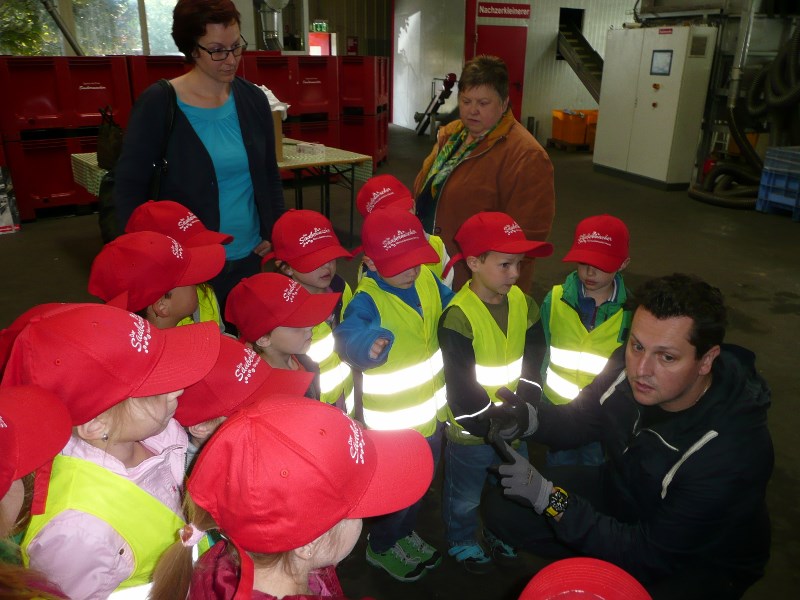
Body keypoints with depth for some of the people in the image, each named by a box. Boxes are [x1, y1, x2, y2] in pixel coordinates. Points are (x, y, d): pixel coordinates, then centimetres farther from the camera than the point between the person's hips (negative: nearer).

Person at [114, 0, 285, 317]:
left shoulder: (253, 98, 3)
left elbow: (270, 175, 11)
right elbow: (128, 186, -6)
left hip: (248, 257, 4)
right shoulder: (158, 104, -9)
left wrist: (274, 232, 3)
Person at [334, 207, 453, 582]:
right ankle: (380, 548, 49)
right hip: (393, 424, -6)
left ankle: (404, 534, 59)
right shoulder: (367, 300, -29)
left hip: (431, 412, 7)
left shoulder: (428, 280, -8)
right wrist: (368, 341, -70)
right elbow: (349, 332, -51)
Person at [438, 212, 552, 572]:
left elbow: (532, 364, -2)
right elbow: (461, 388, -23)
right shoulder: (458, 317, -26)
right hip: (470, 432, -5)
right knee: (465, 498, 20)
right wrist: (490, 427, -19)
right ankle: (462, 543, 48)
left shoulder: (522, 303, -7)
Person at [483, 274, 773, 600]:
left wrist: (549, 498, -34)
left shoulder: (732, 452, -36)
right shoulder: (628, 366, -21)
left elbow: (651, 554, -28)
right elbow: (578, 422, -2)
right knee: (502, 507, -5)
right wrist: (532, 419, -25)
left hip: (700, 560, -4)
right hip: (624, 493, 5)